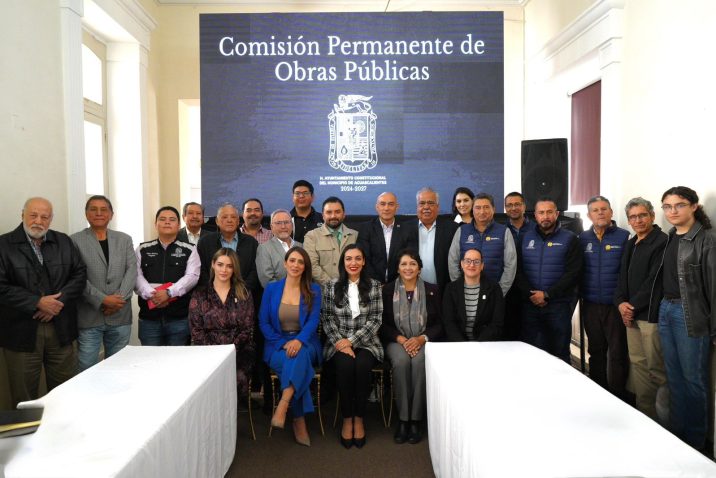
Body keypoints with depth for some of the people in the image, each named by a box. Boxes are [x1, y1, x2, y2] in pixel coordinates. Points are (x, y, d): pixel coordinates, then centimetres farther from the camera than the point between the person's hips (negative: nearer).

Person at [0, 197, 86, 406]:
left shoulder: (64, 242, 9)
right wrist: (37, 303, -15)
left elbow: (80, 274, 5)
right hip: (22, 331, -3)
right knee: (24, 397, 8)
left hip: (60, 328, 3)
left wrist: (59, 301, -9)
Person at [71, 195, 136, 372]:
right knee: (87, 369, 2)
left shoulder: (124, 239, 12)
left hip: (120, 316, 3)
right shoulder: (75, 241, 1)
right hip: (89, 317, -3)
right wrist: (102, 300, -15)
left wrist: (119, 298, -12)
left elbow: (132, 270, 2)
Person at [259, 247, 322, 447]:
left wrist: (298, 340, -27)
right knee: (291, 361, -33)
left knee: (299, 355, -37)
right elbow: (264, 323, 3)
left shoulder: (313, 290, 5)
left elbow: (313, 321, -6)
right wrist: (283, 343, -12)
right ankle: (299, 421, -25)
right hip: (277, 345, 0)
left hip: (305, 344, 0)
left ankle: (283, 405, -37)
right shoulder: (271, 289, 6)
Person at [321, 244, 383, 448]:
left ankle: (359, 419, -11)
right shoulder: (332, 286, 6)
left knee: (362, 366, -30)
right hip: (339, 342, 0)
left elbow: (375, 319, 0)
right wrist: (340, 342, -12)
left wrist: (352, 340, -11)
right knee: (345, 365, -30)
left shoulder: (374, 286, 4)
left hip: (365, 342, 0)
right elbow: (327, 318, 3)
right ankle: (347, 419, -12)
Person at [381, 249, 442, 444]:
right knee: (401, 361, -32)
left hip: (423, 341, 0)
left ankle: (416, 420, -22)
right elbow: (383, 324, 4)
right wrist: (401, 339, -12)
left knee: (419, 362, -32)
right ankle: (402, 419, -22)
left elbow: (439, 324, 5)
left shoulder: (431, 290, 8)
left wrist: (421, 338, -12)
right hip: (397, 341, 0)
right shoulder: (388, 290, 7)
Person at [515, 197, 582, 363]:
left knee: (560, 353, 7)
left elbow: (573, 273, -8)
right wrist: (530, 294, -11)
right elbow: (518, 270, 3)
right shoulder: (526, 237, 9)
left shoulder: (569, 239, 1)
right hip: (530, 305, 2)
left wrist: (547, 294, -14)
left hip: (559, 305, -2)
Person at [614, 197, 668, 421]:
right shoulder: (630, 244, 17)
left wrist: (634, 306, -10)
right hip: (631, 313, 8)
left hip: (651, 314, -8)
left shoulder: (662, 242, -9)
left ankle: (658, 417, 10)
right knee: (637, 362, 12)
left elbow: (655, 280, -14)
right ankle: (643, 411, 22)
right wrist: (621, 302, -1)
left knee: (655, 366, -2)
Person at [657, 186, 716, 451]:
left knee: (693, 378, 5)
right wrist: (664, 307, 8)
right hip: (665, 310, 7)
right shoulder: (669, 239, 10)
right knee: (674, 376, 14)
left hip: (691, 314, -6)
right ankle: (675, 435, 27)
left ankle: (695, 441, 20)